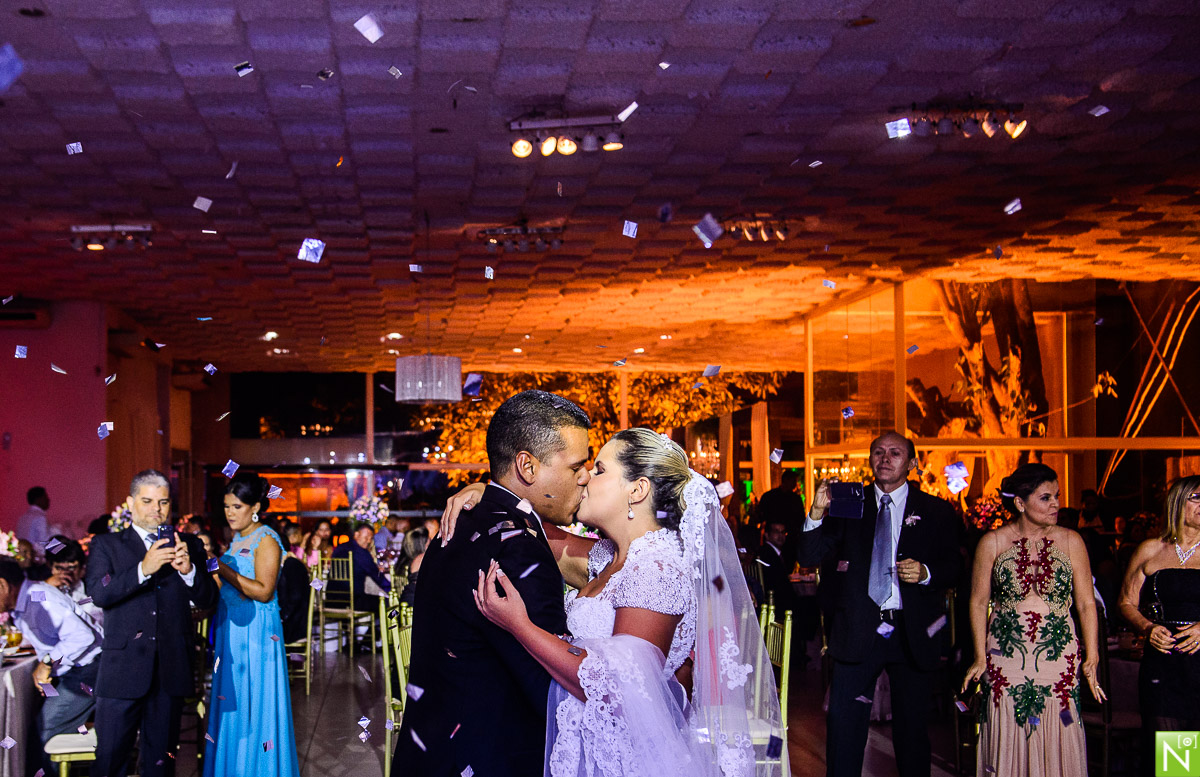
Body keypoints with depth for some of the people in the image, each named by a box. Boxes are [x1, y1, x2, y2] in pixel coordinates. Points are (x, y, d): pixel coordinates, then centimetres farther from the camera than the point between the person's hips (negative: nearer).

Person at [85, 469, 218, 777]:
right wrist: (143, 569, -24)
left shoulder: (188, 545, 11)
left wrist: (188, 570, -18)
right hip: (122, 669, -2)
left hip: (171, 670, 2)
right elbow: (98, 593, -10)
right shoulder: (106, 545, 6)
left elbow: (208, 599, 2)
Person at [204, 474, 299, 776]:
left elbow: (263, 591, -20)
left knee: (254, 701, -3)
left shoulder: (266, 541, -11)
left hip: (256, 631, -8)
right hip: (230, 630, 8)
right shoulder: (237, 540, 14)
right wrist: (212, 572, 4)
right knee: (230, 701, 11)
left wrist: (220, 567, -20)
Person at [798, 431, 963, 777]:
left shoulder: (936, 511, 4)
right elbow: (809, 558, -1)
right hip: (857, 630, 0)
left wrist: (925, 573, -17)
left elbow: (955, 565, 4)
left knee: (912, 725, 11)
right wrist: (817, 513, -17)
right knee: (843, 720, 2)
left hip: (912, 634, 0)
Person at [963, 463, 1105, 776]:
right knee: (1007, 743, 1)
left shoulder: (1071, 541, 3)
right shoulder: (992, 542, 1)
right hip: (1005, 659, 0)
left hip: (1059, 658, 1)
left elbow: (1086, 604, 4)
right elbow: (978, 602, 5)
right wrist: (980, 657, 0)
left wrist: (1092, 658, -2)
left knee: (1056, 742, 0)